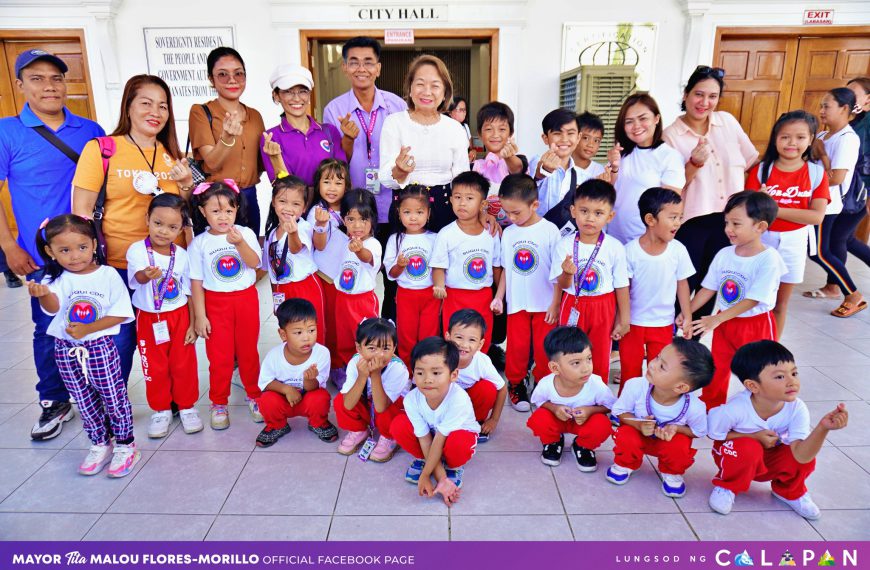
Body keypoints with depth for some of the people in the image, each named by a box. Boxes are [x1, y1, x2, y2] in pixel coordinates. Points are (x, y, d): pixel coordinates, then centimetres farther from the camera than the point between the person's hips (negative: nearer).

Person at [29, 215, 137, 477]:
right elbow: (52, 308, -23)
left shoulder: (108, 275, -9)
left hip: (99, 346, -3)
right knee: (85, 401, 16)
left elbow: (121, 313, -9)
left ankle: (125, 445, 21)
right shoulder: (57, 279, -4)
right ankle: (100, 445, 32)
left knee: (114, 396, 4)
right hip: (66, 348, 3)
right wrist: (43, 294, -46)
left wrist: (88, 328, -19)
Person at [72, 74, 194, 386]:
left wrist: (186, 184, -4)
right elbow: (82, 211, -5)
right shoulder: (100, 149, -4)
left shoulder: (172, 154, 9)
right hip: (120, 266, -3)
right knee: (120, 342, 6)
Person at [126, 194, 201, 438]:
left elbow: (190, 293, 1)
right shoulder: (137, 250, -12)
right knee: (155, 367, 11)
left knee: (184, 364, 8)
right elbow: (138, 277, -32)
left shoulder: (182, 255, -5)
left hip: (179, 316, 1)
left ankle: (187, 406, 27)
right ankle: (161, 409, 28)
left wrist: (193, 324, 0)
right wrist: (147, 274, -56)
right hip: (149, 319, -1)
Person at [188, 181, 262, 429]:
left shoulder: (245, 233, -4)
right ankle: (219, 403, 22)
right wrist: (199, 315, -5)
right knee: (219, 355, 5)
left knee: (248, 351, 12)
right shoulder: (199, 243, -4)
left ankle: (254, 395, 29)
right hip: (215, 302, 0)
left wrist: (240, 243, -34)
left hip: (246, 299, 1)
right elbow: (196, 281, -3)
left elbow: (254, 263, -17)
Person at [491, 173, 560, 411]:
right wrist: (499, 297, 3)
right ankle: (516, 384, 27)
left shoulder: (549, 230, -10)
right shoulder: (508, 233, 2)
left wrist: (555, 304, -8)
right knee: (517, 346, 9)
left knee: (544, 348, 7)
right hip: (517, 303, 3)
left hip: (544, 304, -3)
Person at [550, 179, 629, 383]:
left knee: (600, 360, 13)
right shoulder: (564, 245, -12)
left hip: (603, 309, 0)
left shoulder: (615, 248, -12)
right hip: (572, 307, 1)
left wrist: (624, 320, 1)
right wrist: (567, 273, -30)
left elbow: (621, 286, -3)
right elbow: (562, 285, -7)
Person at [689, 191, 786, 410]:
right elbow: (708, 288, 4)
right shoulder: (723, 254, -3)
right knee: (716, 371, 14)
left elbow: (753, 300, -21)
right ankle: (709, 410, 30)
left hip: (757, 325, -5)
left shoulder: (769, 259, -20)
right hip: (724, 323, 5)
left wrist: (716, 319, -20)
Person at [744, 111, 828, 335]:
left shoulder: (817, 173, -5)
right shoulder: (761, 170, -6)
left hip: (793, 244, 1)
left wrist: (774, 209, -21)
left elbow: (816, 216, -15)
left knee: (780, 303, 14)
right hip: (760, 241, -1)